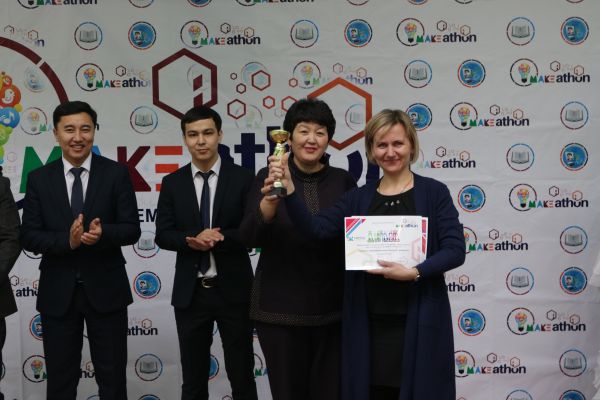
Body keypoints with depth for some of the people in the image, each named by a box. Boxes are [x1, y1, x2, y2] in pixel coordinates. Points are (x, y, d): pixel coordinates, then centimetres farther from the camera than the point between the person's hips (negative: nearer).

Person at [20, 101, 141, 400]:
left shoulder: (116, 173, -2)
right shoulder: (39, 179, 2)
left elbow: (132, 229, -5)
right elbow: (28, 237, -3)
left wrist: (103, 232, -26)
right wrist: (67, 241, -21)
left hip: (106, 289, -1)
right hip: (57, 292, 1)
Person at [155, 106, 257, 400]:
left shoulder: (243, 178, -2)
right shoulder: (172, 183, 4)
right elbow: (163, 235, -1)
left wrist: (219, 238, -23)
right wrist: (193, 238, -20)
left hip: (233, 290, -2)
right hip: (190, 293, 2)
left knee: (242, 376, 9)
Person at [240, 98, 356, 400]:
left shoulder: (343, 181, 3)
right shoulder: (268, 178, -3)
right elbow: (250, 237, -13)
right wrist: (269, 201, -31)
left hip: (331, 306, 2)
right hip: (280, 306, -1)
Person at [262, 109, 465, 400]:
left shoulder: (434, 192, -1)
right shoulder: (359, 198, 8)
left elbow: (455, 250, -7)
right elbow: (315, 228, -3)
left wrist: (414, 273, -21)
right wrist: (288, 189, -17)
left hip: (419, 320, -3)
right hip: (369, 322, 3)